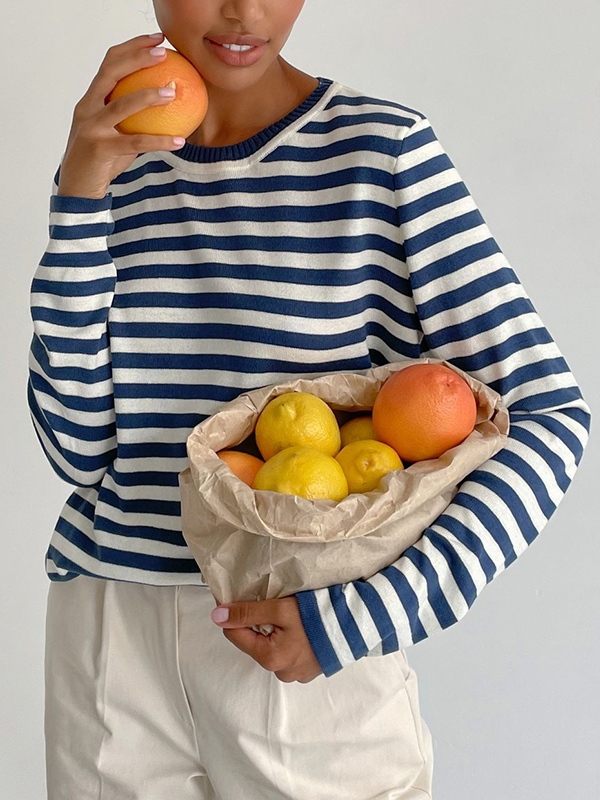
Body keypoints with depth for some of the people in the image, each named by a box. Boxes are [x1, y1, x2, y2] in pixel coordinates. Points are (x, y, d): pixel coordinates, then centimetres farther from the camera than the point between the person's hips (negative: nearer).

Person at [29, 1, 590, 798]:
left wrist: (369, 613, -20)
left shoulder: (381, 149, -8)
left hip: (314, 646, -3)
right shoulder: (109, 171, 3)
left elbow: (552, 415, -10)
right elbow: (81, 449, -4)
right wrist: (81, 197, -11)